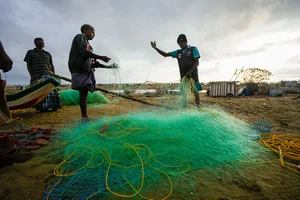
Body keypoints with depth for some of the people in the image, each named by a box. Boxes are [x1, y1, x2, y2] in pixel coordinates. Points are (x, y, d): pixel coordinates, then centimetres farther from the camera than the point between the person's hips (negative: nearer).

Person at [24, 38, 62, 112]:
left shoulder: (48, 54, 19)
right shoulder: (30, 52, 12)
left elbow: (52, 65, 19)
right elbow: (28, 65, 6)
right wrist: (31, 75, -7)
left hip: (48, 76, 2)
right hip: (37, 76, -2)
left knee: (51, 91, -4)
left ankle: (54, 106, 0)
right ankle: (42, 107, -4)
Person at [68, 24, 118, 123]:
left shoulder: (89, 45, 26)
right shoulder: (80, 37, 6)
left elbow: (93, 62, 24)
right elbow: (84, 52, -12)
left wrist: (107, 66, 22)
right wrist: (101, 57, -16)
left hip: (87, 71, 7)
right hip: (79, 70, -7)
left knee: (84, 93, 2)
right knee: (83, 92, -12)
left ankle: (84, 117, 3)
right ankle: (84, 116, -11)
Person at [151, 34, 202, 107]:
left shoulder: (193, 49, 1)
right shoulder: (178, 52, 12)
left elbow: (197, 63, -5)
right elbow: (165, 54, 12)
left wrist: (190, 72, -16)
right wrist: (156, 48, 0)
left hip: (193, 74, -4)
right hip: (183, 75, 4)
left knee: (195, 91, 0)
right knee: (183, 91, 1)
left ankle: (198, 106, 13)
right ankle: (184, 107, 8)